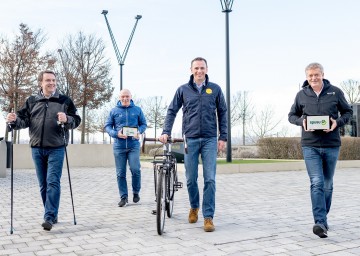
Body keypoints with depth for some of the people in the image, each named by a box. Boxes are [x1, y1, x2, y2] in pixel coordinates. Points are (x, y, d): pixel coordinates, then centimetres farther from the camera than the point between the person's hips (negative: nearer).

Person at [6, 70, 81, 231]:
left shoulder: (65, 101, 2)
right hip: (37, 149, 4)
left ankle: (49, 218, -7)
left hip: (56, 149, -3)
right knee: (43, 184, 10)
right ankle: (52, 215, 22)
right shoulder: (31, 101, 10)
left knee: (53, 182, -9)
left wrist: (67, 119, -22)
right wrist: (14, 120, -14)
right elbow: (24, 121, 8)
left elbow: (76, 120, -1)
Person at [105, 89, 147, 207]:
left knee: (135, 169, -11)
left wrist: (139, 132, -8)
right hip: (119, 146, 1)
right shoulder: (114, 111, 7)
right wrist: (116, 134, -12)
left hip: (134, 145, -1)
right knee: (120, 173, 3)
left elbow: (143, 124, 13)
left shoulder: (137, 110, 8)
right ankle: (123, 197, 14)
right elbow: (107, 126, 7)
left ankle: (136, 192, 12)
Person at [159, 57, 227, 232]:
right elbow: (172, 111, 6)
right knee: (191, 179, 7)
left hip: (210, 139, -1)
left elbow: (222, 113, 8)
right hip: (190, 140, 1)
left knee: (209, 179, -4)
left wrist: (223, 137, 2)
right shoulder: (183, 90, 6)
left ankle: (208, 217, 3)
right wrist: (166, 132, -6)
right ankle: (194, 207, 32)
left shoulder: (215, 89, 6)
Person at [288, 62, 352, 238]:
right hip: (310, 146, -1)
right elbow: (292, 116, 13)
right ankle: (320, 222, -14)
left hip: (332, 145, 1)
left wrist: (337, 122, -11)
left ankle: (322, 218, 29)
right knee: (317, 183, -12)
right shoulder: (301, 95, 3)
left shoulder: (335, 92, 1)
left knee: (327, 185, 12)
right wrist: (302, 121, -9)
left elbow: (348, 112, 9)